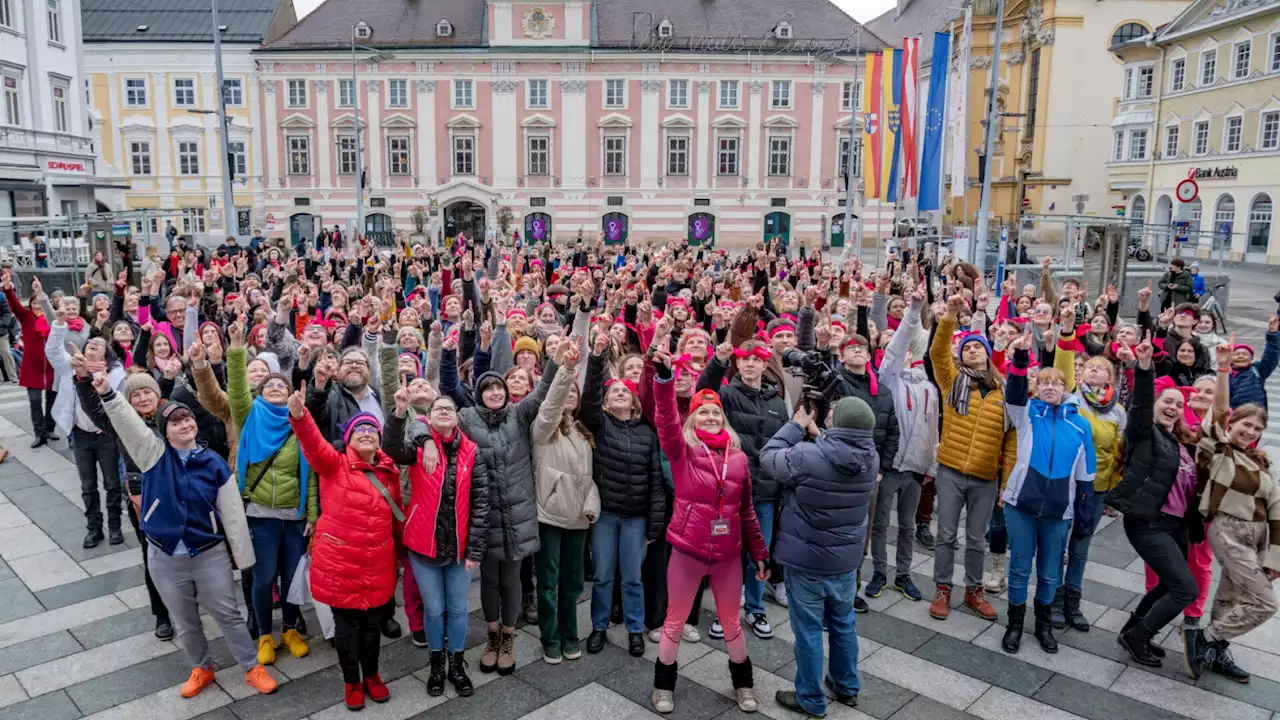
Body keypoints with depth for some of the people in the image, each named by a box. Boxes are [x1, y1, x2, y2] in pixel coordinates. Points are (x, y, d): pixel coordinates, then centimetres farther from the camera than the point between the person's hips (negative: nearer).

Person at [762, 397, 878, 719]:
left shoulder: (806, 457, -28)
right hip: (846, 560, 5)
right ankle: (847, 688, 41)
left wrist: (797, 425, -2)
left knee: (808, 630, 10)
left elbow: (768, 456, -11)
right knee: (844, 624, 23)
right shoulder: (871, 458, -11)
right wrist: (818, 434, 4)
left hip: (806, 561, -5)